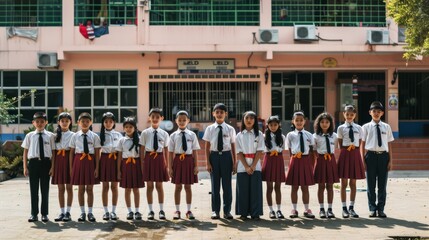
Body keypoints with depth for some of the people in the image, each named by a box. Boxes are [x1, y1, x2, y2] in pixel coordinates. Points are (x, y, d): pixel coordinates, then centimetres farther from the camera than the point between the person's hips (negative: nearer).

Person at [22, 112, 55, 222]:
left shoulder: (50, 136, -1)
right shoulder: (29, 136, 3)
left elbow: (53, 152, 0)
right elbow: (25, 152, 6)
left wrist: (52, 167, -4)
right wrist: (25, 167, 3)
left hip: (45, 163, -1)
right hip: (33, 162, 1)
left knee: (45, 189, 7)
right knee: (33, 189, 7)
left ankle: (44, 214, 16)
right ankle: (34, 214, 16)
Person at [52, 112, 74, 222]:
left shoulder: (73, 135, 2)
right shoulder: (56, 135, 10)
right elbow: (53, 151, 9)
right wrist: (52, 165, 3)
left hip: (69, 160, -3)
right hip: (58, 160, 3)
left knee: (69, 187, 1)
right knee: (60, 188, 6)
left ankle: (68, 212, 6)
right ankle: (62, 212, 12)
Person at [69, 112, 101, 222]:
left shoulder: (94, 136, 1)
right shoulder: (75, 136, 3)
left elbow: (97, 153, 0)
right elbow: (71, 152, 4)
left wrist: (97, 168, -4)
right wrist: (71, 167, 1)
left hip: (90, 161, -1)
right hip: (79, 161, 1)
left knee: (90, 188, 5)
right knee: (81, 188, 6)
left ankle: (90, 212, 13)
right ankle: (82, 212, 15)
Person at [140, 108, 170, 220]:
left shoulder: (164, 134, 5)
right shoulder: (145, 133, 1)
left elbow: (166, 150, 6)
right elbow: (142, 149, 2)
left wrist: (166, 164, 5)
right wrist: (142, 162, -2)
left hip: (159, 158, 1)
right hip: (149, 158, -1)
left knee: (159, 185, 7)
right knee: (149, 185, 4)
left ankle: (161, 210, 15)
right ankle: (150, 210, 13)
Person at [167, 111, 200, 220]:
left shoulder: (192, 135, 2)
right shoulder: (173, 135, 1)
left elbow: (194, 151, 2)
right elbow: (170, 152, 1)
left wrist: (196, 166, -1)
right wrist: (170, 167, -2)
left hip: (189, 160, 0)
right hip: (178, 160, 0)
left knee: (188, 186, 8)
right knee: (178, 186, 6)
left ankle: (189, 210, 17)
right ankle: (177, 210, 16)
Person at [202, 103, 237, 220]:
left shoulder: (230, 129, 2)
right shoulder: (210, 129, 2)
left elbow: (233, 147, 4)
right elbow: (207, 147, 3)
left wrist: (234, 163, 2)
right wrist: (208, 163, -2)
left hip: (226, 156, 0)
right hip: (214, 156, 0)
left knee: (227, 184, 4)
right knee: (215, 185, 6)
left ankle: (227, 211, 15)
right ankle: (215, 210, 16)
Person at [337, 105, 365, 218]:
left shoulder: (358, 128, 9)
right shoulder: (341, 128, 2)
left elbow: (359, 144, 8)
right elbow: (340, 144, 2)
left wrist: (354, 151, -2)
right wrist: (347, 150, -7)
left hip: (355, 155, 2)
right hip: (345, 154, -2)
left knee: (353, 183, 7)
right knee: (344, 183, 1)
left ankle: (351, 208, 14)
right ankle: (344, 208, 6)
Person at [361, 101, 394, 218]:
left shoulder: (386, 127, 6)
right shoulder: (366, 127, 2)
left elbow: (389, 145, 8)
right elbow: (362, 145, 3)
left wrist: (390, 161, 4)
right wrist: (363, 160, -2)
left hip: (383, 156, 2)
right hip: (371, 155, -1)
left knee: (382, 184, 7)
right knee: (371, 184, 5)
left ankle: (381, 209, 16)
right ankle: (372, 209, 16)